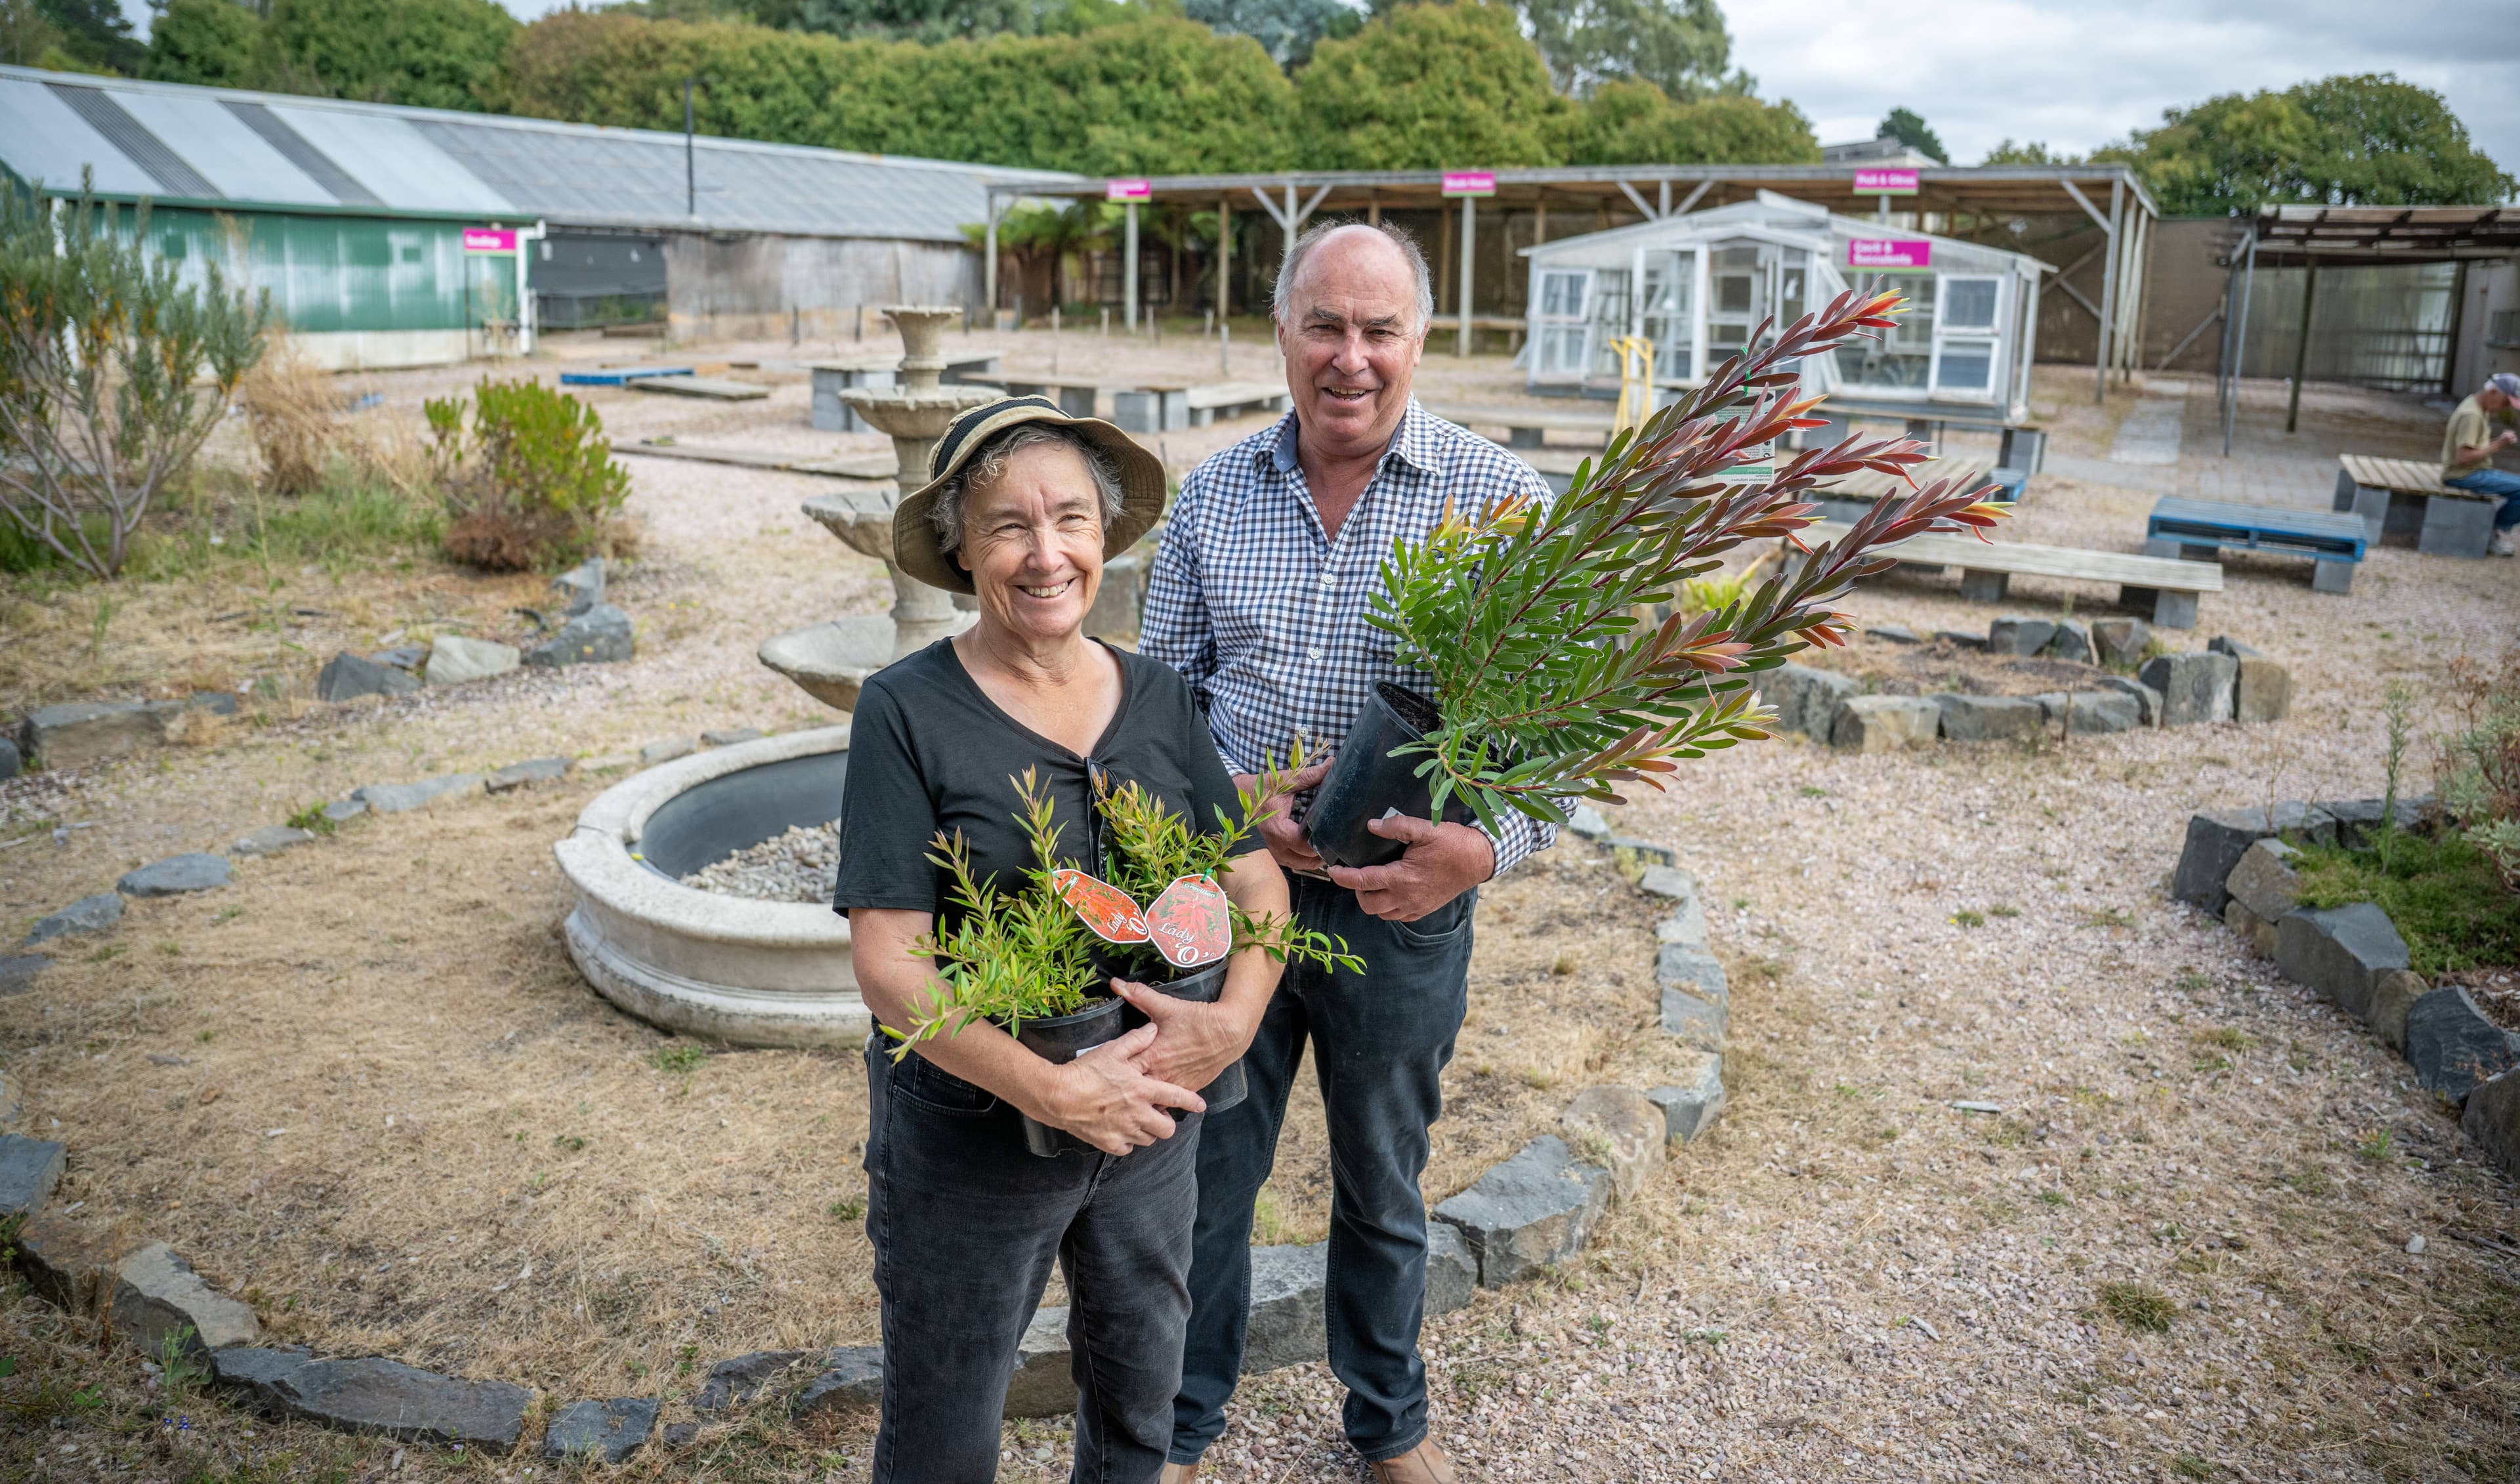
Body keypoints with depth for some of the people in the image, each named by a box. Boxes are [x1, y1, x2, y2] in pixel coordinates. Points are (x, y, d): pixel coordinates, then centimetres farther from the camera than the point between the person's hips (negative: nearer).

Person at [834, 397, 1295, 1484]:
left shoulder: (1156, 697, -1)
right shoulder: (907, 712, -15)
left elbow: (1256, 877, 1)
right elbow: (888, 961, -18)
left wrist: (1235, 1016, -19)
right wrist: (1052, 1090, -26)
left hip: (1153, 1113, 4)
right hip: (968, 1133, -4)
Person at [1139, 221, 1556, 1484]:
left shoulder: (1499, 498, -8)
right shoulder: (1212, 496, 0)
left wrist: (1487, 844, -25)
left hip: (1405, 910, -1)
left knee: (1383, 1188, 19)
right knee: (1205, 1176, 15)